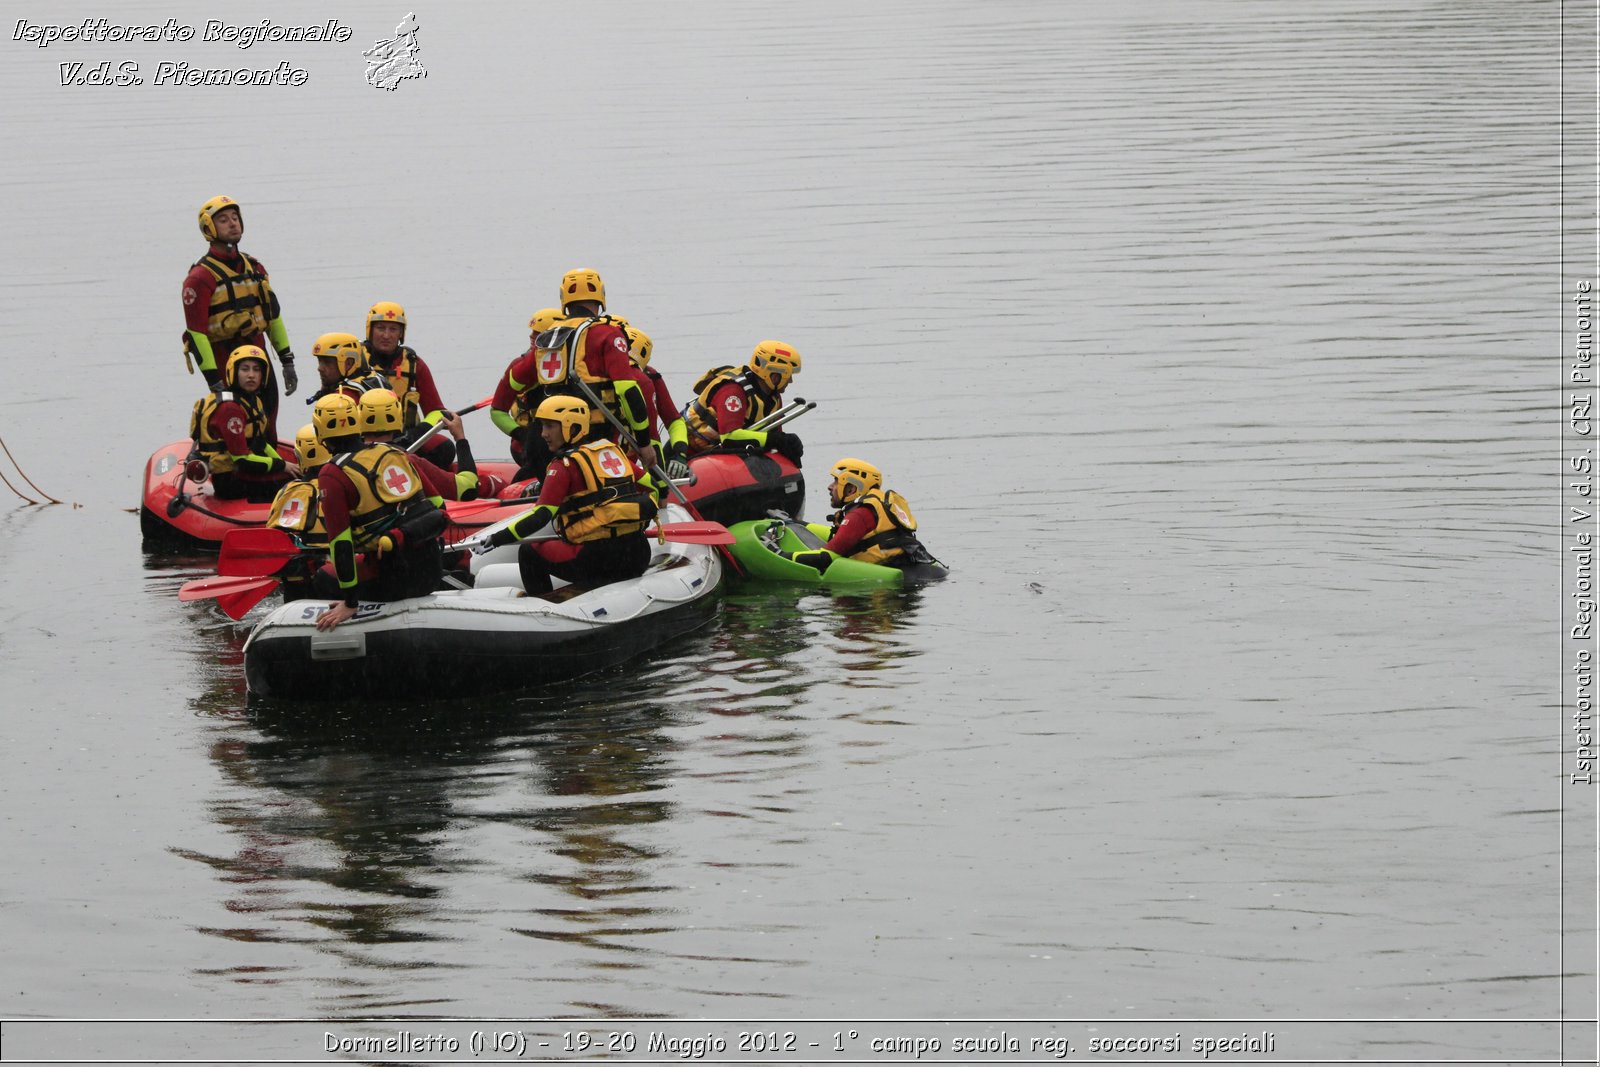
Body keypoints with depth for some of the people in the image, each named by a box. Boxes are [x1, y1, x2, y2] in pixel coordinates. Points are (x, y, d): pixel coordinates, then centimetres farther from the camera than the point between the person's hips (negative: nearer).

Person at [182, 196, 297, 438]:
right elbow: (196, 332, -13)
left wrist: (287, 361, 16)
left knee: (268, 436, 9)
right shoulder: (201, 277, -9)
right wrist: (214, 381, -18)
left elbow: (273, 315, 20)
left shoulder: (254, 268, 14)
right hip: (225, 361, -7)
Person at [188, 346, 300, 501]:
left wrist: (283, 463, 5)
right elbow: (242, 460, -22)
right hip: (229, 480, -10)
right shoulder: (230, 407, -20)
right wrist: (282, 465, -13)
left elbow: (260, 443, 20)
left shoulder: (253, 400, 11)